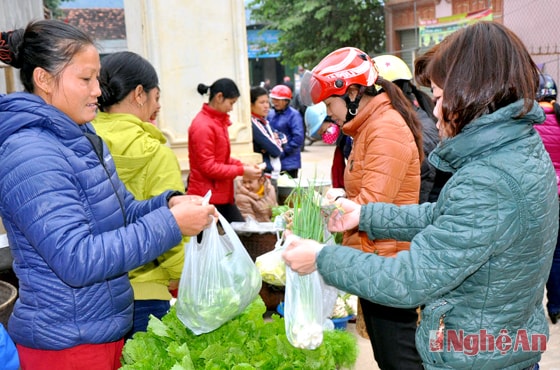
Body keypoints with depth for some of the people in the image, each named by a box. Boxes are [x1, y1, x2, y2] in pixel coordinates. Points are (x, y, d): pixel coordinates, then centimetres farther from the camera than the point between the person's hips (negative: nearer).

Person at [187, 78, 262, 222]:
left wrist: (242, 165, 3)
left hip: (222, 194, 9)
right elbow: (208, 167, -19)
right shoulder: (202, 126, -18)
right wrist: (242, 171, -16)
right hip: (206, 197, -9)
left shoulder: (218, 121, 10)